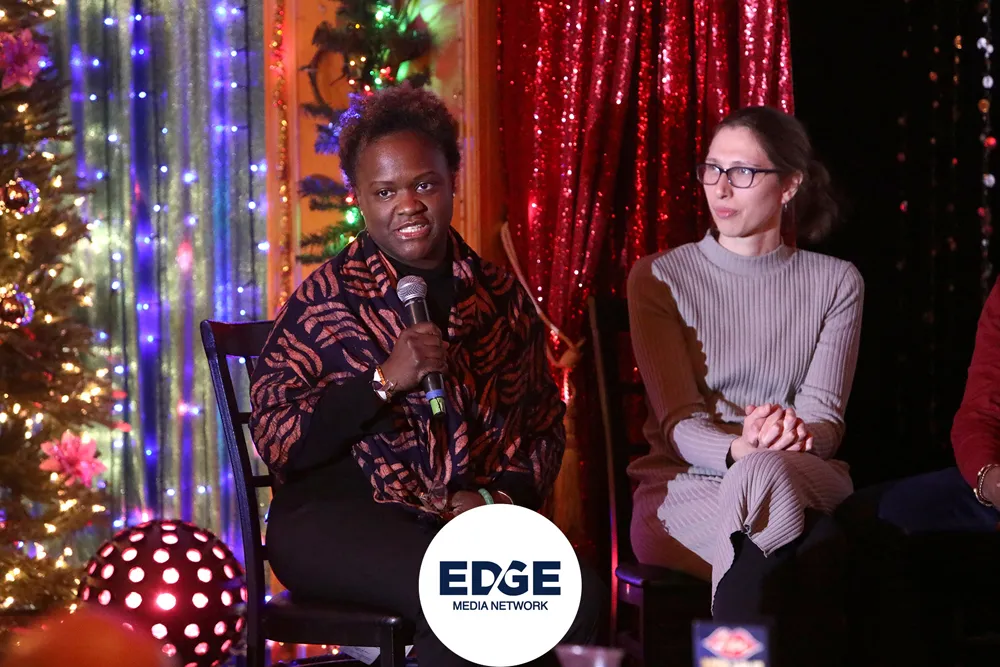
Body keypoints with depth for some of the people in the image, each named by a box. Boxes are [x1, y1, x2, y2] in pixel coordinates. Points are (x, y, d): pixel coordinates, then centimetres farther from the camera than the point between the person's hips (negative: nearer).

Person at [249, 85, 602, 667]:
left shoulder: (500, 296, 15)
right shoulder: (326, 300, 3)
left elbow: (546, 422, 22)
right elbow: (276, 443, -5)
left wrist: (504, 493, 1)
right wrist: (385, 381, -16)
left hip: (473, 512, 4)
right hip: (341, 517, -4)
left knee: (579, 596, -27)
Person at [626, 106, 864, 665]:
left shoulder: (836, 283, 9)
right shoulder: (660, 278, 4)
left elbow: (825, 412, -1)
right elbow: (677, 423, -6)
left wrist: (796, 436, -26)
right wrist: (739, 450, -28)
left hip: (803, 480, 1)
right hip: (685, 488, -1)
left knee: (765, 476, -38)